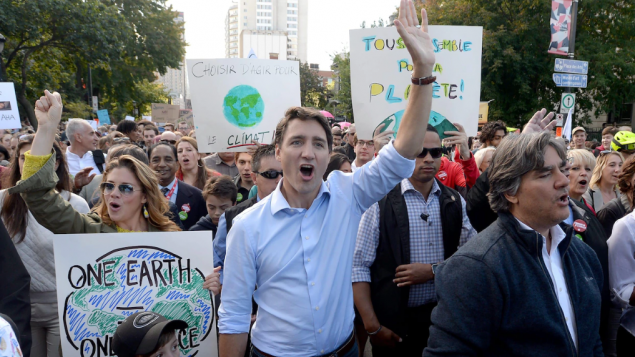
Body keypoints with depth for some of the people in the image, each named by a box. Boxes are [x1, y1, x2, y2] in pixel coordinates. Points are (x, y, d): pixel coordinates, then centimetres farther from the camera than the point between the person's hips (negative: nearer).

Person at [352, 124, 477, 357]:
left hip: (443, 318, 4)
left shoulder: (455, 202, 2)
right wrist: (372, 326, -14)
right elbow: (359, 265, -10)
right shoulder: (381, 202, -10)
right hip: (393, 321, -3)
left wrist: (433, 270, -15)